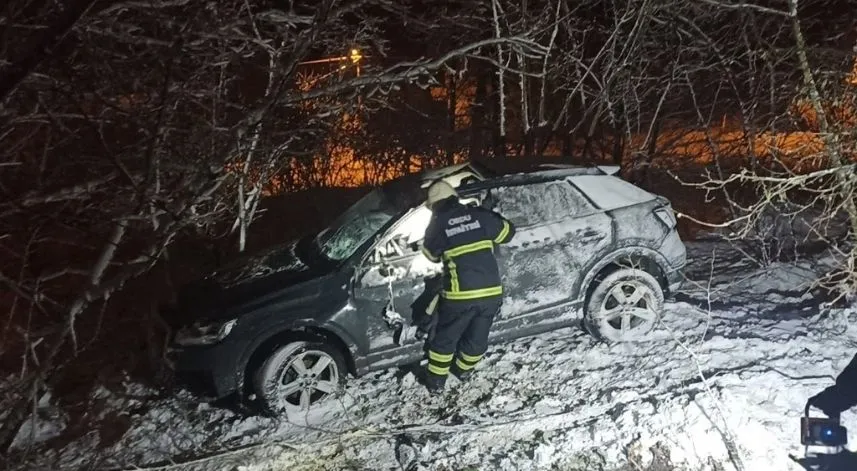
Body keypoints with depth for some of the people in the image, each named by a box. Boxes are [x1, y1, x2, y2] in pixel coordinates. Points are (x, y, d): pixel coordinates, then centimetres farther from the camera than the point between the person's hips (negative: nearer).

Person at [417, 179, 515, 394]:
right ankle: (464, 369, 43)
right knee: (477, 337, 23)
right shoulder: (480, 215, 5)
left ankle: (436, 381, 29)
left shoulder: (437, 225, 1)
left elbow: (431, 254, 17)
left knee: (445, 338, 18)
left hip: (460, 295, -2)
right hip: (491, 292, 3)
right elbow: (508, 232, 16)